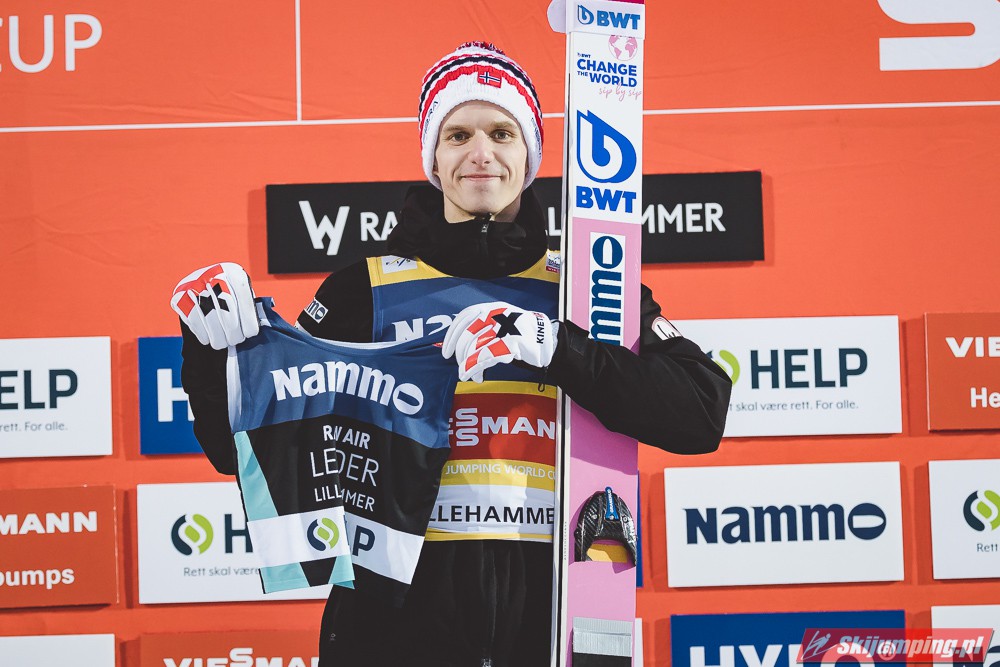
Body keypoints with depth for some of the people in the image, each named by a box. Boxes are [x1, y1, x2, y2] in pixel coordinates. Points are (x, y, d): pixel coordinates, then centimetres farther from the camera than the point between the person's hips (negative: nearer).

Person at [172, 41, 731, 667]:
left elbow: (701, 414, -8)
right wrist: (215, 345, -12)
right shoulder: (367, 289, 5)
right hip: (397, 613, 0)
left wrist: (555, 346, -18)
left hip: (548, 614, 1)